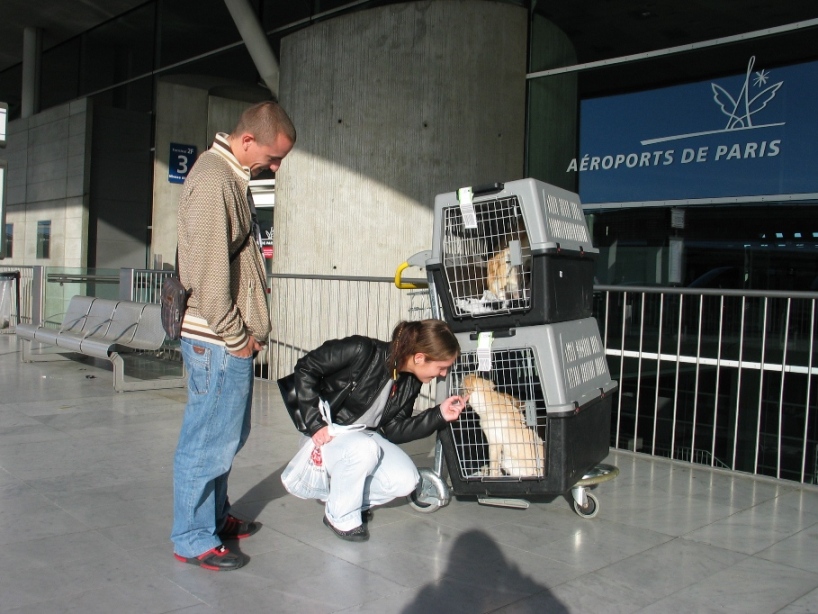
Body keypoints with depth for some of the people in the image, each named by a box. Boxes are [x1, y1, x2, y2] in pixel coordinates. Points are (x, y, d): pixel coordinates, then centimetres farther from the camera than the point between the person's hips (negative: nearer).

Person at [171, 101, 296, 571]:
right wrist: (235, 336, -15)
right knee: (209, 441, 0)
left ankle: (216, 516, 34)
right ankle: (193, 540, 14)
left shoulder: (235, 177, 15)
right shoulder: (213, 180, -16)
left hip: (232, 338, 10)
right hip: (218, 339, -10)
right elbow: (207, 271, -22)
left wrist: (247, 331, 13)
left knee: (228, 435, 19)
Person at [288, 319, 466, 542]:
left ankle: (350, 498, 10)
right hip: (326, 434, -5)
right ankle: (341, 516, -11)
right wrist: (315, 423, -23)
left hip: (365, 436, 6)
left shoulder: (410, 383, -6)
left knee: (406, 481, -18)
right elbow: (305, 368, -20)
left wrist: (439, 415, -14)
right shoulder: (361, 351, -26)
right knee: (364, 448, -38)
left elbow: (394, 431, -4)